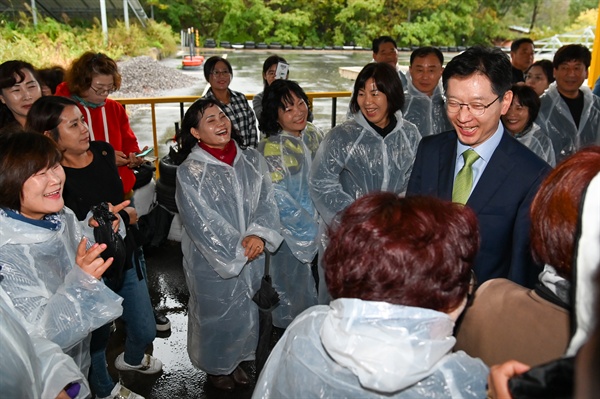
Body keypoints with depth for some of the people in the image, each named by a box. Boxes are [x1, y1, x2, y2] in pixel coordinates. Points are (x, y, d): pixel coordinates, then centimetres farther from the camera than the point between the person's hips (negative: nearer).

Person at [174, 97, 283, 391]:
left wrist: (258, 234, -21)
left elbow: (267, 200, -4)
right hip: (212, 261, -4)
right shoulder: (189, 172, -12)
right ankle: (216, 367, 39)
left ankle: (236, 361, 44)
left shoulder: (252, 160, 0)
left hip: (252, 256, 4)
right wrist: (237, 251, -16)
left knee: (246, 311, 19)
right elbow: (201, 221, -15)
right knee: (216, 314, 12)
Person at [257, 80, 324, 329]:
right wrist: (312, 229, -15)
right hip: (292, 234, -6)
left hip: (321, 228, 6)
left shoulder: (313, 134, 0)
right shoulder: (271, 149, -20)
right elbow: (280, 200, -20)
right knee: (296, 299, 7)